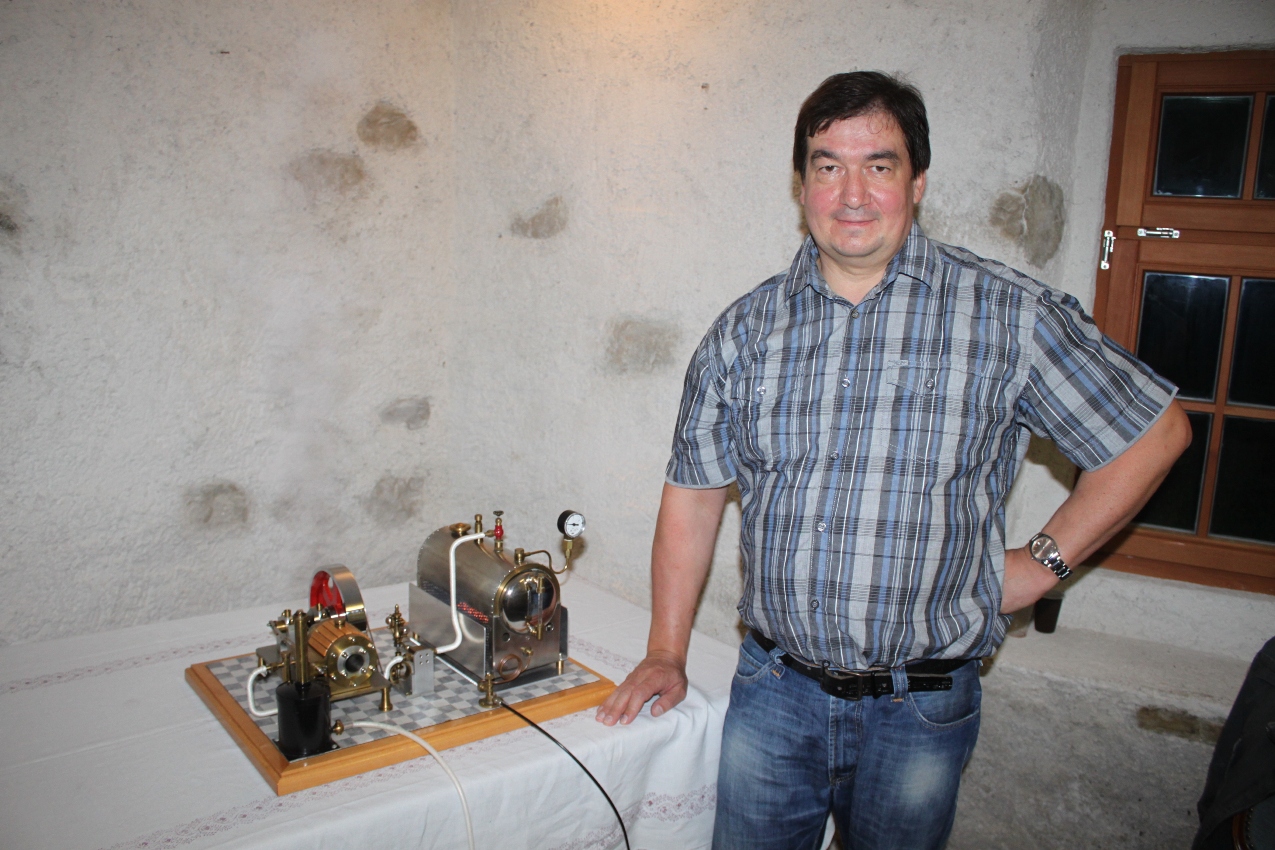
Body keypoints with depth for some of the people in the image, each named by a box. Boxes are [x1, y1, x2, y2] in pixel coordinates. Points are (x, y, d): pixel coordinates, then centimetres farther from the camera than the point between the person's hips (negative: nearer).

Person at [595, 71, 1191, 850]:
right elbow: (694, 491, 5)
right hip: (772, 693, 2)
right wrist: (667, 654, 6)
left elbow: (1156, 428, 3)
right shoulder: (745, 330, 0)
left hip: (919, 707, -1)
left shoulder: (1009, 315, -7)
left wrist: (1044, 562, -1)